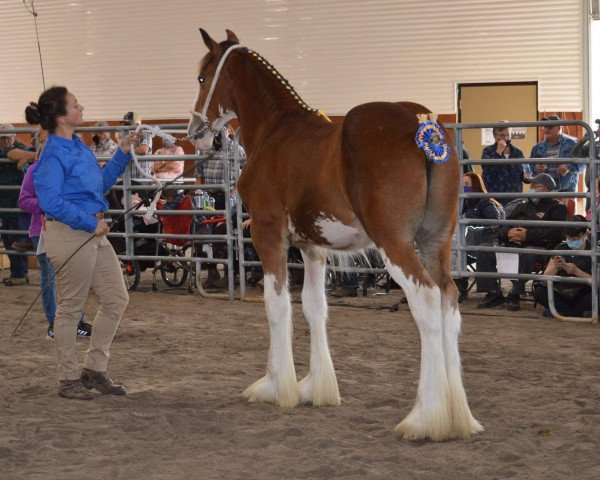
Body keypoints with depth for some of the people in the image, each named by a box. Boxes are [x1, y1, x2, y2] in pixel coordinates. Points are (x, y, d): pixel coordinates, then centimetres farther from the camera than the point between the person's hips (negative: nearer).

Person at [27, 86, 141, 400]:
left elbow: (102, 183, 22)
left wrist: (123, 153, 13)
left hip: (94, 233, 9)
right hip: (69, 235, -9)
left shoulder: (79, 146, 11)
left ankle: (94, 368, 22)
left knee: (117, 299, 11)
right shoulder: (54, 155, -17)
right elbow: (50, 201, -25)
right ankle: (68, 380, 14)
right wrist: (91, 223, -20)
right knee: (71, 308, 2)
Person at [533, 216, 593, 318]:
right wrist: (555, 267, -20)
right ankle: (581, 312, -17)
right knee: (538, 292, -24)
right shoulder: (560, 249, 5)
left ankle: (561, 310, -17)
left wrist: (577, 272, -27)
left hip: (582, 296, -3)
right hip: (560, 295, 3)